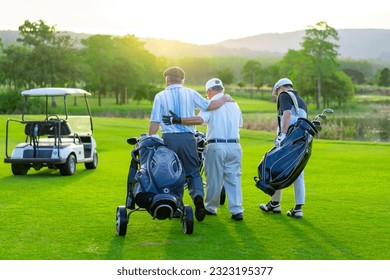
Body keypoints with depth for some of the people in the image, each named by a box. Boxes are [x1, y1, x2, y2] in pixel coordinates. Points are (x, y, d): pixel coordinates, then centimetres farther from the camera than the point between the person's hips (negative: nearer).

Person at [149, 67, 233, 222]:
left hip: (169, 138, -1)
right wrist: (225, 99, 25)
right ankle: (198, 195, -19)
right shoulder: (190, 93, 5)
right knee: (193, 172, 9)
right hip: (188, 138, 1)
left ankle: (177, 207, 12)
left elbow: (155, 122, -2)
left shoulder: (160, 96, 2)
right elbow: (209, 106, 9)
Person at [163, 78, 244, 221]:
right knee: (234, 178, 6)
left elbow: (200, 119, -21)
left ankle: (210, 208, 19)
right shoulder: (234, 104, 14)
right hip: (235, 146, 5)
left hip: (216, 146, -5)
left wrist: (178, 120, -23)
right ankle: (237, 211, 0)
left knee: (214, 179, 6)